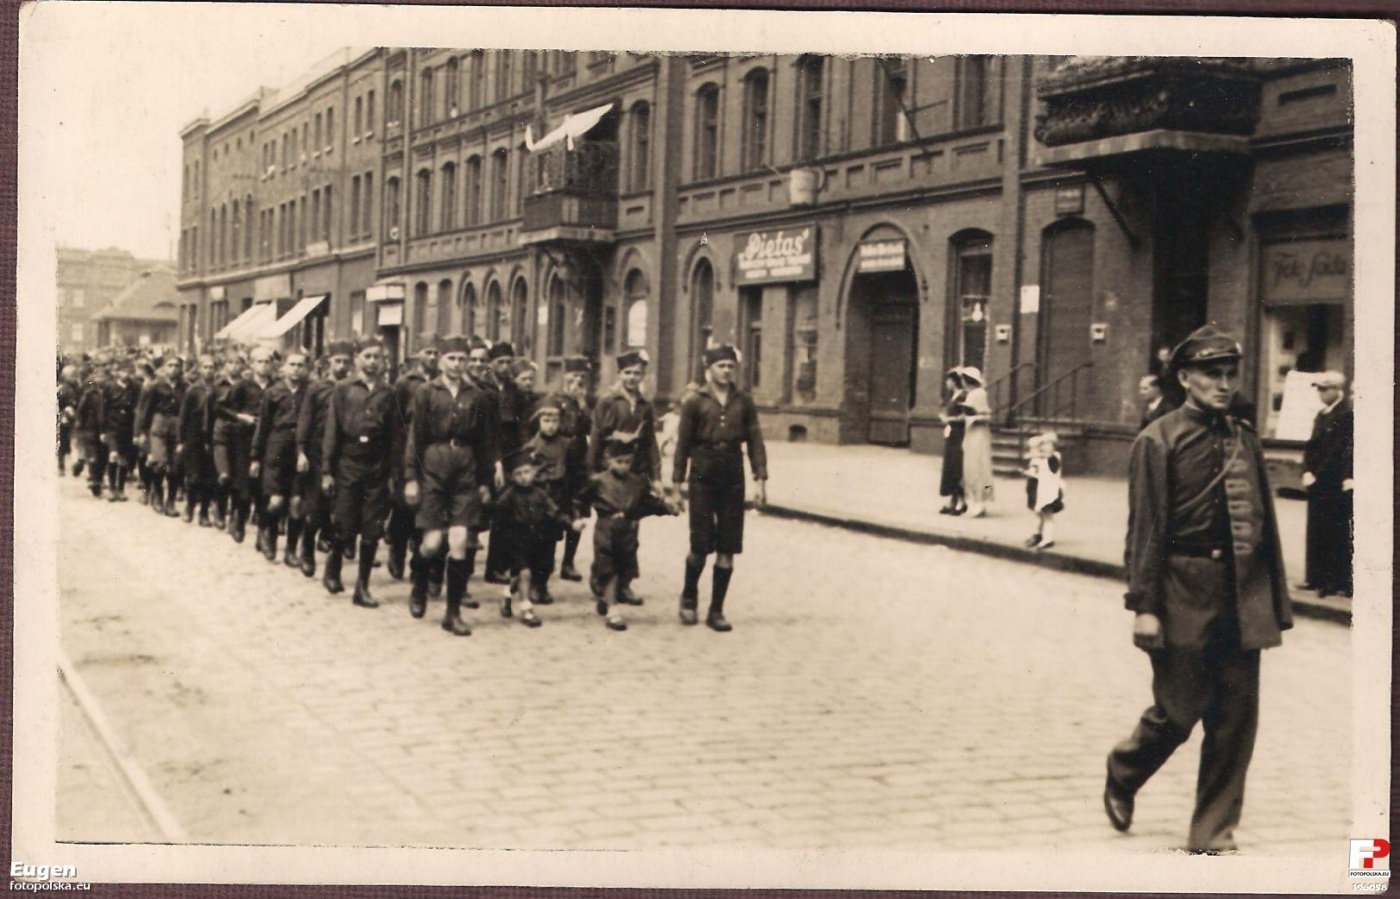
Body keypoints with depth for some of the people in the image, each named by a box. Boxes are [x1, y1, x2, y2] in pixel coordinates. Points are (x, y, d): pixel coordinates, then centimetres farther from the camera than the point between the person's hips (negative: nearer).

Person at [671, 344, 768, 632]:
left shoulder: (744, 402, 7)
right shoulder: (695, 402, 1)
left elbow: (755, 441, 7)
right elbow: (683, 444, 2)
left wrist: (760, 479, -1)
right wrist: (677, 482, -1)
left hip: (732, 478, 2)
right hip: (703, 476, -2)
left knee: (727, 549, 3)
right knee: (700, 545, -2)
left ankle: (716, 611, 12)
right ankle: (689, 599, 22)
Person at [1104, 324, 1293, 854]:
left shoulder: (1245, 441, 11)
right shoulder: (1158, 441, -5)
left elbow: (1265, 525, 12)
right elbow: (1145, 529, -9)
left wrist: (1278, 605, 10)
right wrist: (1143, 605, -13)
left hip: (1241, 601, 5)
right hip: (1183, 597, -5)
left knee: (1236, 720, 5)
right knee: (1178, 712, 2)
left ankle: (1214, 836, 16)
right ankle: (1121, 778, 31)